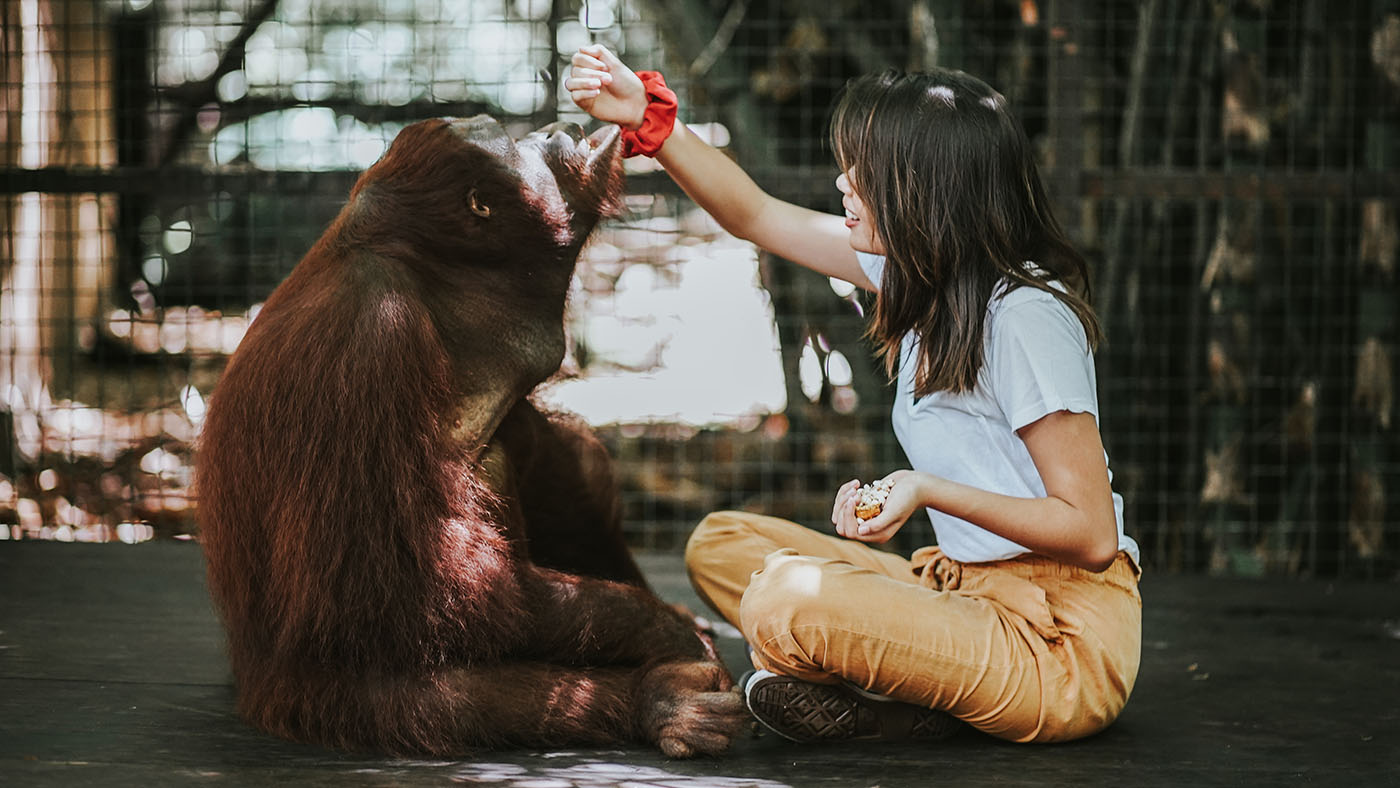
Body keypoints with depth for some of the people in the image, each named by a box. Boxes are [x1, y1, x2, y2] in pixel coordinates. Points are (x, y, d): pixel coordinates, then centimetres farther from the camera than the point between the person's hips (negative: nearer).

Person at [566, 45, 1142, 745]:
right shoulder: (920, 269, 7)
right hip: (966, 589, 10)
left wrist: (929, 490, -24)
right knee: (720, 544, 8)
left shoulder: (1025, 316, -19)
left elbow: (1092, 534, -19)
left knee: (786, 606, -30)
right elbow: (757, 216, 19)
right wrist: (648, 118, 12)